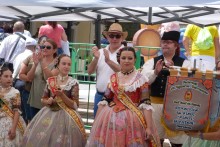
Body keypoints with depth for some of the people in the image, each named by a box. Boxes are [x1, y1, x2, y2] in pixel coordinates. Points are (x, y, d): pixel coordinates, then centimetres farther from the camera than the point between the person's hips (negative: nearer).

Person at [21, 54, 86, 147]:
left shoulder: (73, 83, -4)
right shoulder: (50, 81, 6)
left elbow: (75, 105, -7)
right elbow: (43, 99, 15)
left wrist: (62, 95, -18)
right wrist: (48, 101, -8)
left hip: (65, 115, -3)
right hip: (49, 114, 3)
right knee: (40, 138, -4)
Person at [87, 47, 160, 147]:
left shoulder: (140, 79, -3)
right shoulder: (113, 78, 8)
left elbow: (145, 104, -8)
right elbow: (104, 101, 9)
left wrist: (149, 127, -14)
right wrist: (96, 122, 6)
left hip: (132, 119, -3)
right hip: (111, 118, 3)